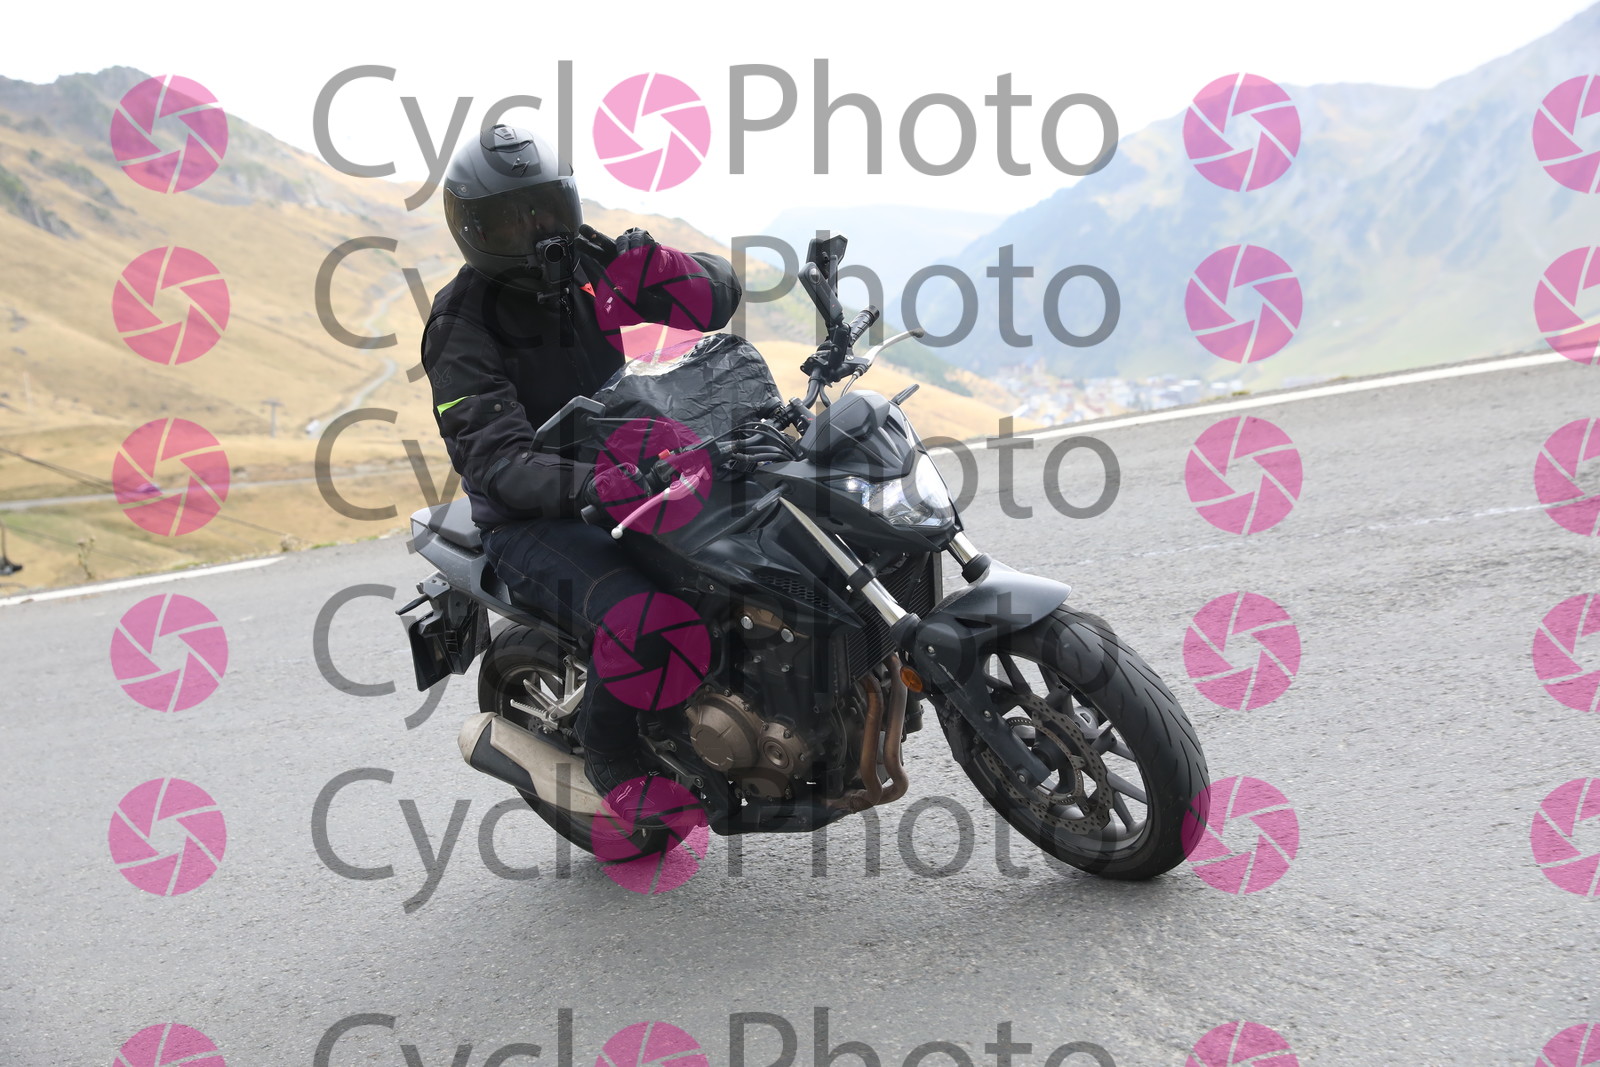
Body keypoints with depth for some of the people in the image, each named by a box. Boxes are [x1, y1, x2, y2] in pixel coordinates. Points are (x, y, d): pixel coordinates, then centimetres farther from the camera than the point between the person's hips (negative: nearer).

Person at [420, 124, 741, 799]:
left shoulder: (588, 262, 3)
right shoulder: (462, 326, -14)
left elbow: (721, 293, 6)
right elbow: (498, 462, -27)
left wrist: (663, 269, -18)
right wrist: (585, 484, -47)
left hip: (627, 470, 6)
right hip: (531, 522, -6)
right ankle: (609, 756, -5)